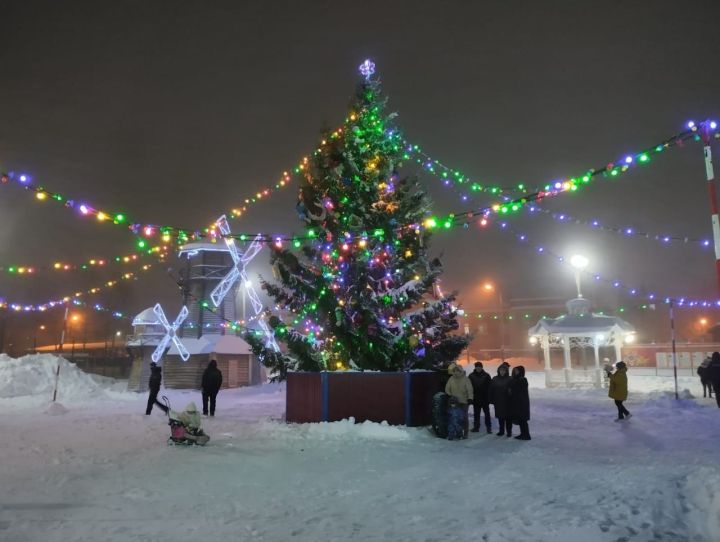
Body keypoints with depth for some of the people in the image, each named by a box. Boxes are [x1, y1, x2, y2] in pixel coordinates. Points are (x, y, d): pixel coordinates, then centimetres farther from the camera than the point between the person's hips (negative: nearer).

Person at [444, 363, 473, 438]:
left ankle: (465, 432, 12)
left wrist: (470, 398, -18)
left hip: (464, 401, -3)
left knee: (464, 417, 3)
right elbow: (447, 388, 8)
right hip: (454, 402, 3)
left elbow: (469, 389, -9)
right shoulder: (451, 379, 4)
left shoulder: (465, 379, -5)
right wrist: (449, 396, -2)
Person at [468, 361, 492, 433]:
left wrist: (489, 397, -11)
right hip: (475, 398, 2)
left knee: (487, 413, 4)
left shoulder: (486, 376, -3)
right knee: (476, 413, 9)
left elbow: (489, 387, -5)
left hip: (485, 398, -2)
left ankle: (489, 427, 10)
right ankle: (476, 427, 16)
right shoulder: (471, 376, 0)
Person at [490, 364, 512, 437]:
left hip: (507, 402, -3)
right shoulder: (494, 379, 4)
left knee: (508, 417, 1)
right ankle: (501, 430, 20)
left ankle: (509, 431, 11)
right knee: (500, 416, 10)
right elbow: (491, 391, 4)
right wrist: (492, 400, 0)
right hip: (498, 402, 3)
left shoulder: (509, 380, -5)